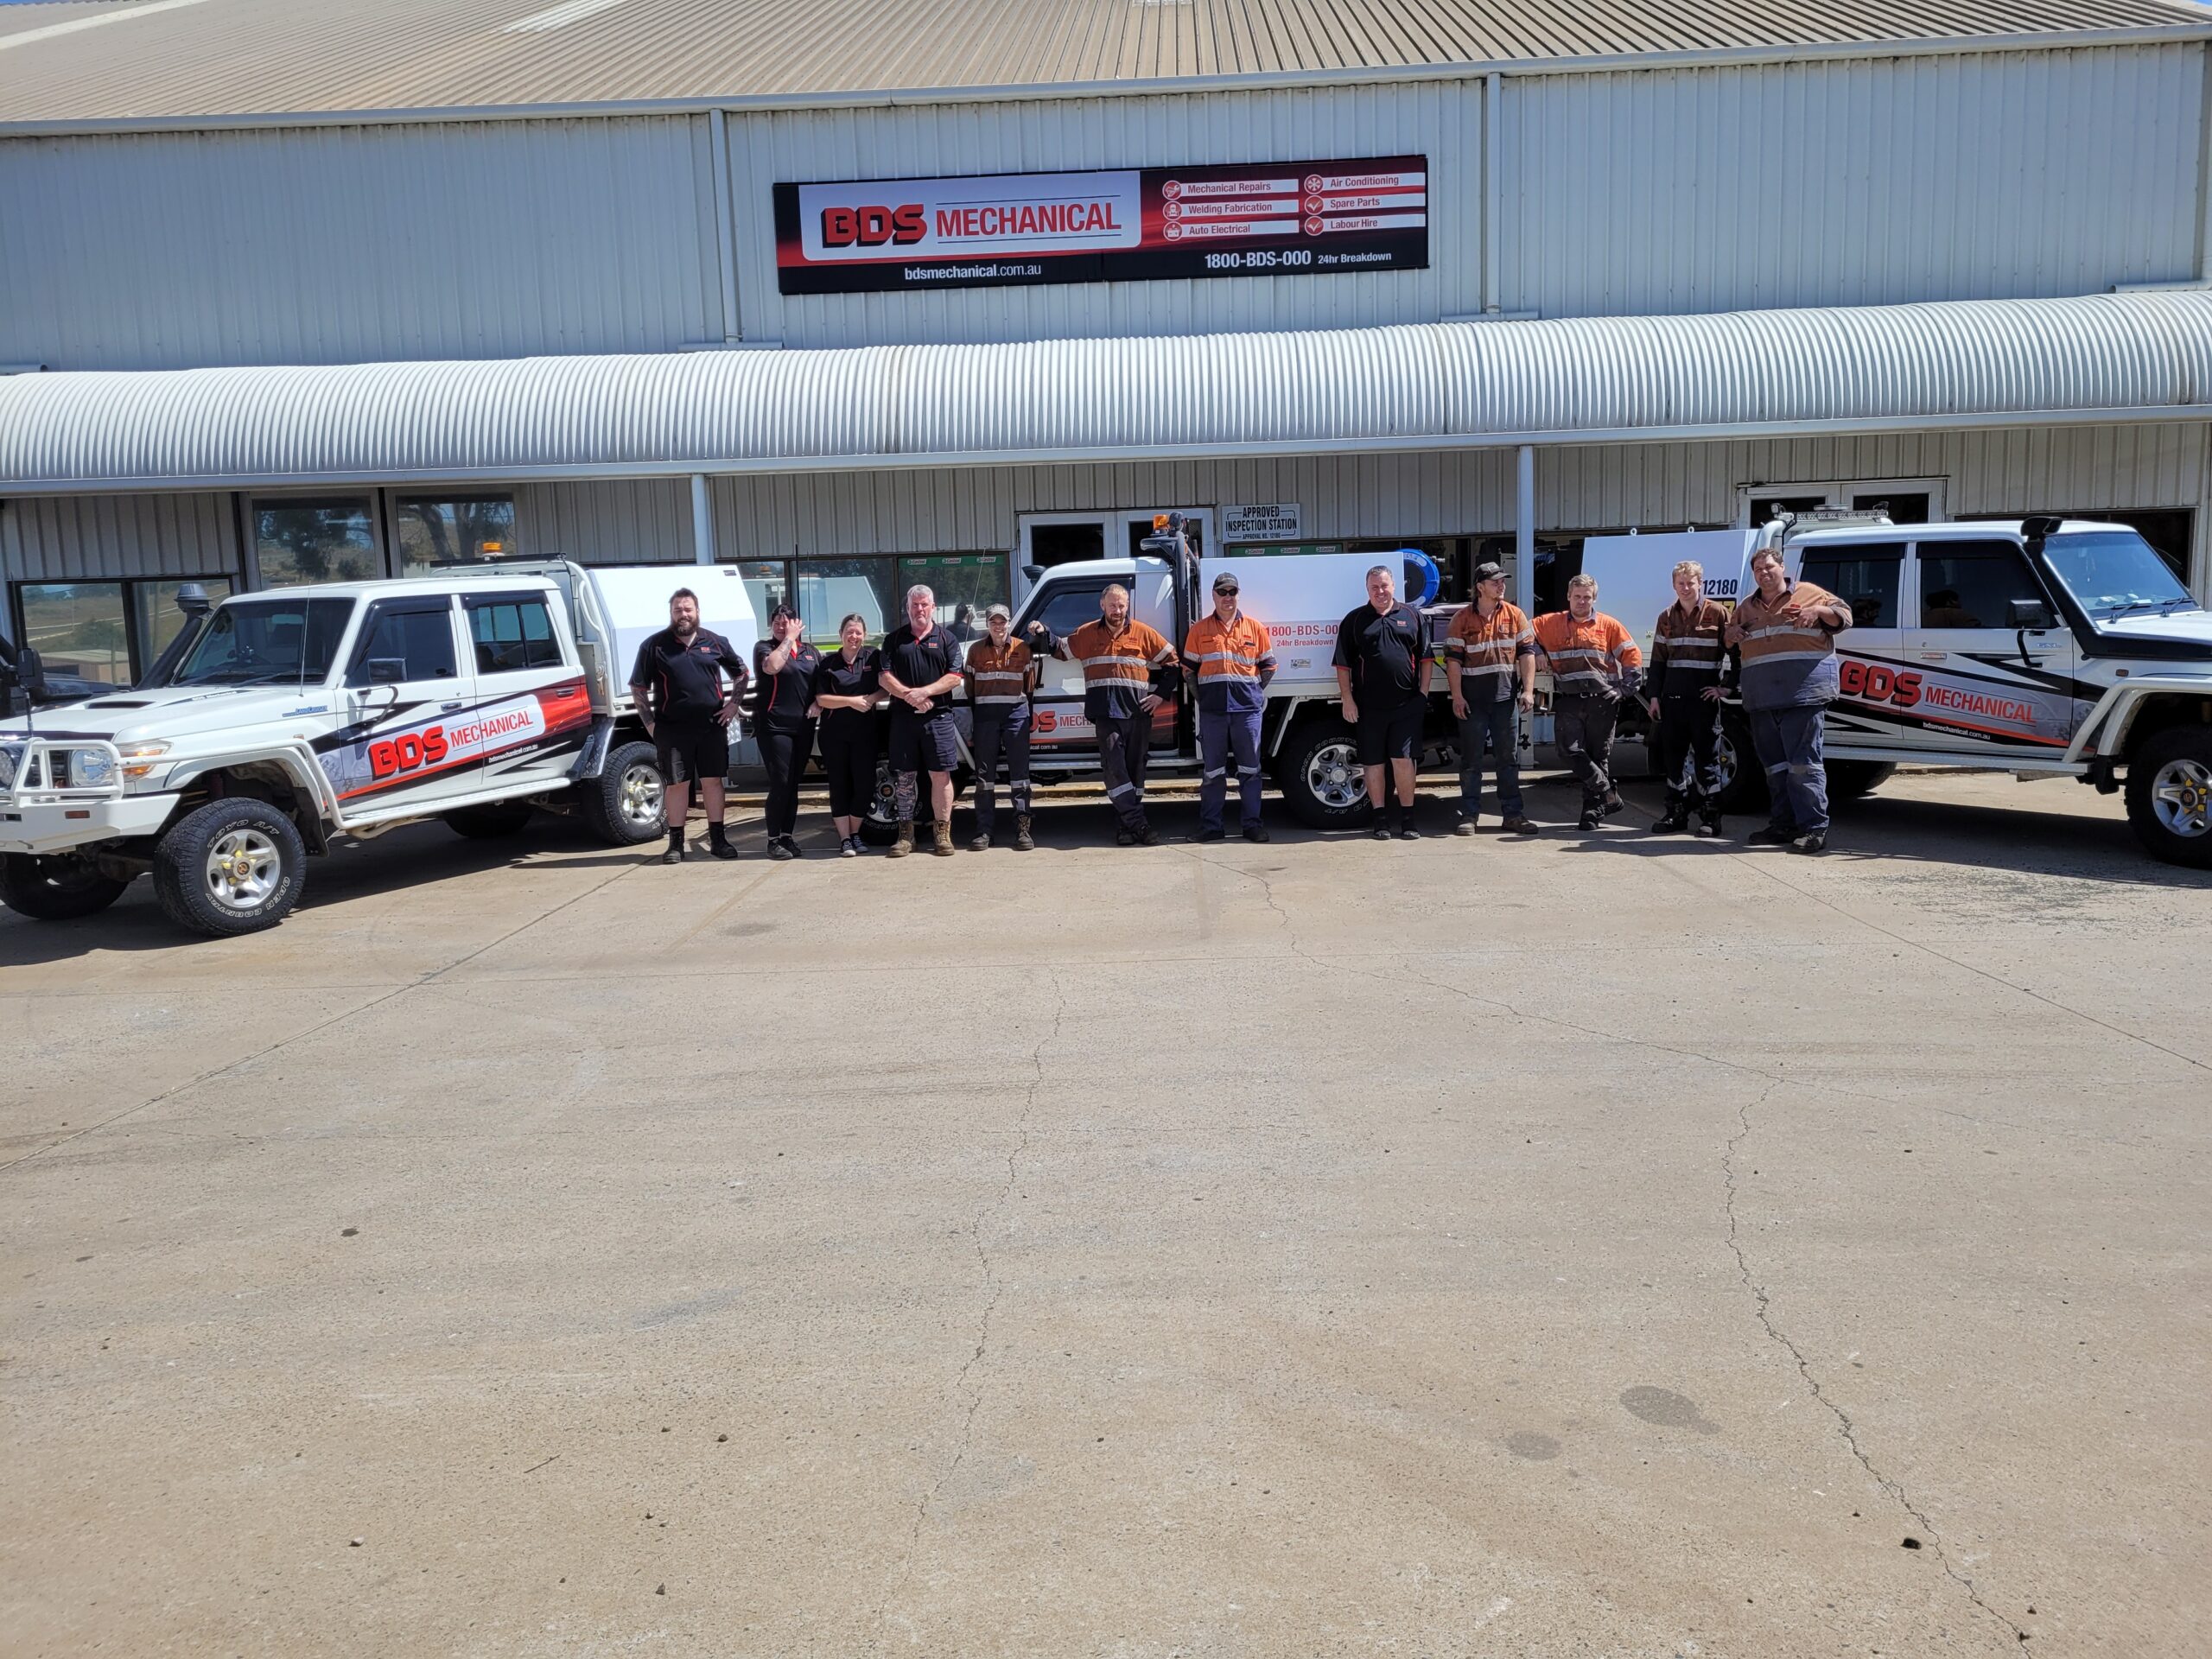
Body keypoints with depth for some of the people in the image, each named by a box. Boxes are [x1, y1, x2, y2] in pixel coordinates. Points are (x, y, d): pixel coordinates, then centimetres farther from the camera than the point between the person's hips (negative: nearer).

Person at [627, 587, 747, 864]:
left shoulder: (715, 641, 7)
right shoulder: (654, 645, 1)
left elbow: (740, 673, 18)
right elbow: (638, 687, 4)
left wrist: (733, 704, 6)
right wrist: (650, 723, -2)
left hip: (712, 726, 2)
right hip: (672, 729, -2)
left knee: (714, 781, 6)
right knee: (676, 784, 3)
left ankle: (718, 839, 15)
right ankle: (676, 844, 9)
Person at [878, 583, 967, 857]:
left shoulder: (946, 638, 8)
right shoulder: (894, 639, 12)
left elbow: (955, 677, -1)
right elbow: (884, 677, 3)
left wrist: (924, 692, -14)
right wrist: (910, 696, -11)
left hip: (938, 716, -1)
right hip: (902, 716, 2)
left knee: (941, 775, -2)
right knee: (904, 776, 4)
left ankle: (942, 833, 4)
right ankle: (905, 833, 11)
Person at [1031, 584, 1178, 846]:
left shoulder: (1143, 633, 7)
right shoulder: (1087, 634, 12)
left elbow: (1171, 662, 11)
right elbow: (1060, 651, 25)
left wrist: (1160, 694, 3)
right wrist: (1042, 634, 9)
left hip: (1138, 711, 0)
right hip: (1106, 713, 0)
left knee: (1135, 768, 3)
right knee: (1114, 768, -12)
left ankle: (1125, 823, 11)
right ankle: (1138, 823, -14)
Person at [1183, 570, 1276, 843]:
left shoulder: (1256, 628, 9)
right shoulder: (1199, 630, 8)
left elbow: (1268, 666, 14)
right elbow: (1188, 668, 11)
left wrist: (1256, 691, 6)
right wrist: (1202, 695, 6)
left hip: (1248, 707, 0)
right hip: (1212, 709, 0)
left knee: (1250, 769, 3)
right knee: (1213, 770, 4)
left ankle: (1253, 824, 8)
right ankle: (1211, 826, 9)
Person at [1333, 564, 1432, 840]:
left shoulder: (1413, 617, 9)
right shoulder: (1354, 620, 7)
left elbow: (1425, 658, 10)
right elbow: (1343, 664, 6)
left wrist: (1423, 693, 2)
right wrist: (1347, 700, -1)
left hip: (1407, 703, -1)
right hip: (1368, 706, 1)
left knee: (1403, 760, -2)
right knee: (1373, 763, 6)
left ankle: (1407, 819, 7)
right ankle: (1380, 820, 15)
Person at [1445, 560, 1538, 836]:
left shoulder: (1515, 615, 6)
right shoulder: (1462, 619, 1)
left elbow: (1527, 653, 4)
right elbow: (1453, 659, -1)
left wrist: (1528, 690, -4)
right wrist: (1457, 696, -8)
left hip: (1506, 696, 2)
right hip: (1472, 699, -2)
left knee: (1509, 756, 6)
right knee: (1471, 758, 3)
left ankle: (1513, 814, 12)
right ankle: (1469, 815, 8)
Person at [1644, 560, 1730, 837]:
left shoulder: (1718, 615, -1)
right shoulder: (1666, 618, 12)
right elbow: (1658, 660, 13)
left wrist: (1725, 686, -6)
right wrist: (1654, 695, 7)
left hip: (1704, 697, -4)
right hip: (1672, 697, 4)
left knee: (1706, 755, -1)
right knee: (1673, 754, 6)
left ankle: (1710, 816, 4)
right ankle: (1676, 814, 14)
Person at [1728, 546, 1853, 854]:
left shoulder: (1808, 593, 7)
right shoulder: (1747, 607, 21)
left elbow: (1844, 614, 6)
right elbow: (1731, 630, 33)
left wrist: (1818, 611, -13)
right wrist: (1732, 632, 9)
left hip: (1804, 690, -6)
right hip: (1761, 698, 6)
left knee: (1804, 761, -11)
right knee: (1774, 763, 9)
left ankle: (1814, 828, -10)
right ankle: (1783, 825, 16)